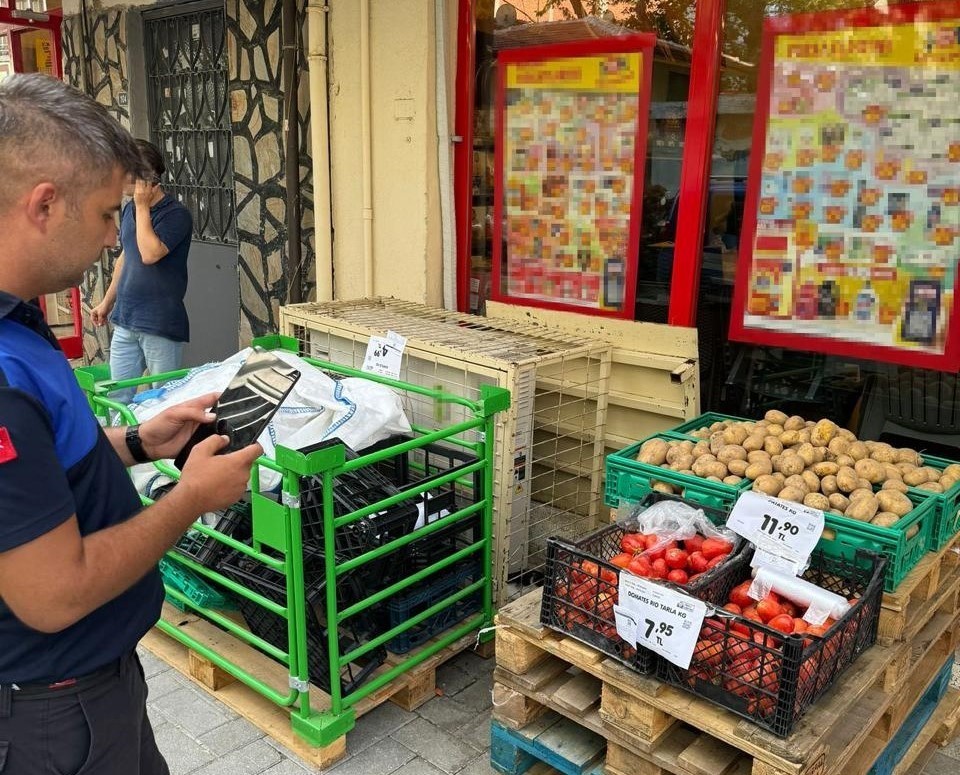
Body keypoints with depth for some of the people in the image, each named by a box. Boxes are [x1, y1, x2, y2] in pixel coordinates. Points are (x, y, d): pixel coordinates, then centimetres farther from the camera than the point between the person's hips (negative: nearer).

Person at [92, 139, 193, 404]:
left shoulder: (176, 214, -12)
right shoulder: (128, 210, 10)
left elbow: (150, 254, -25)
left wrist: (143, 206, -16)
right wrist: (107, 301, 22)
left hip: (161, 325, -7)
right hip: (124, 321, 7)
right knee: (119, 397, 10)